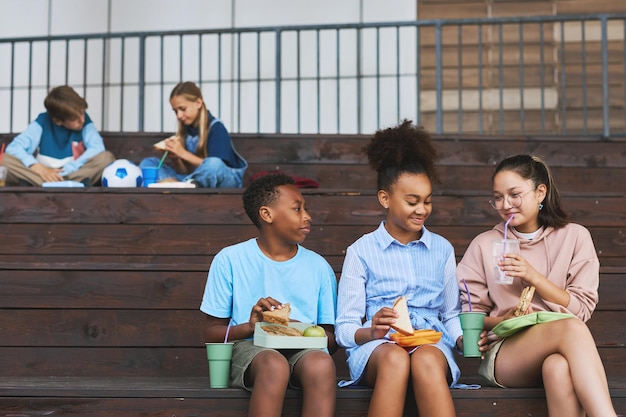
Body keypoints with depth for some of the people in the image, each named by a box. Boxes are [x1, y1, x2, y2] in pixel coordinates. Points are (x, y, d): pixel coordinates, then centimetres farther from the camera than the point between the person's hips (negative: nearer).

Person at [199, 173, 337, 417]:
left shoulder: (318, 267, 13)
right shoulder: (230, 260, 5)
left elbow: (331, 339, 14)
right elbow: (212, 333, 6)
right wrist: (249, 327, -14)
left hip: (304, 350, 2)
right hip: (248, 348, -2)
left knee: (322, 365, -34)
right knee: (274, 365, -37)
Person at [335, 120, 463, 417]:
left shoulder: (442, 250, 20)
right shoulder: (361, 251, 10)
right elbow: (344, 329, 6)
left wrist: (462, 338, -1)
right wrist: (371, 333, -16)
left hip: (432, 346, 2)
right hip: (375, 348, -1)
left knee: (426, 360, -37)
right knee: (395, 359, -39)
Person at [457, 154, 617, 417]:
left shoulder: (575, 237, 9)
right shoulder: (484, 245, 9)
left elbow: (582, 309, 2)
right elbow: (469, 315, 8)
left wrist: (534, 277, -10)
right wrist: (504, 321, -13)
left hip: (559, 352, 1)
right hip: (503, 353, -1)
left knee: (559, 367, -41)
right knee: (571, 328, -35)